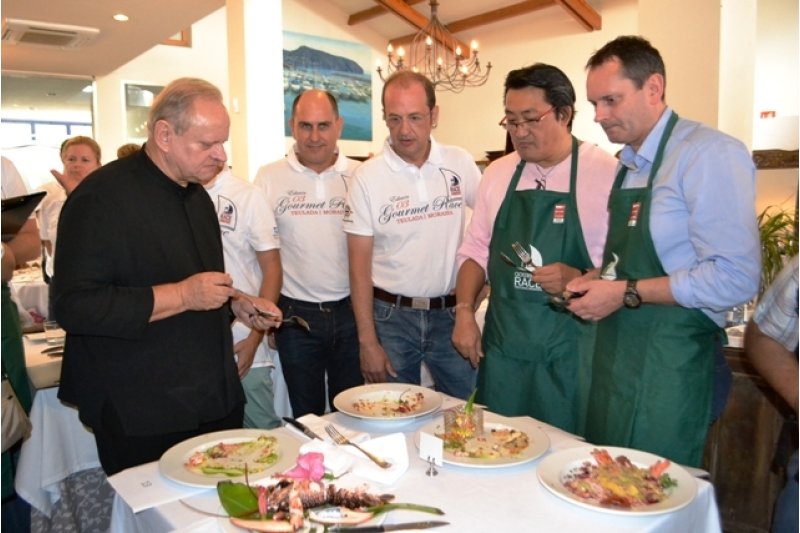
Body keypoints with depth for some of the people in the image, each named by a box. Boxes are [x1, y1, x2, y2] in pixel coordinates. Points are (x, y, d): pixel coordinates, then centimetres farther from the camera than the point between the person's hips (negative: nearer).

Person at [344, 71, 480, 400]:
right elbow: (360, 266, -6)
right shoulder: (368, 176, -7)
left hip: (451, 312, 2)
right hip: (391, 315, -1)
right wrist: (367, 342, -7)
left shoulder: (460, 164, -2)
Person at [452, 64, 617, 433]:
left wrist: (580, 279, -23)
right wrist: (465, 311, 1)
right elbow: (475, 251, 12)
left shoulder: (607, 174, -7)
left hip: (571, 351, -4)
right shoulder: (497, 173, 8)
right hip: (502, 345, 4)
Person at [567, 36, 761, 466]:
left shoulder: (709, 154, -14)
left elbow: (735, 279, -21)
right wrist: (594, 282, 1)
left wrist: (627, 294, -17)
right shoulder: (627, 165, 12)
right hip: (614, 352, 8)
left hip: (667, 363, -8)